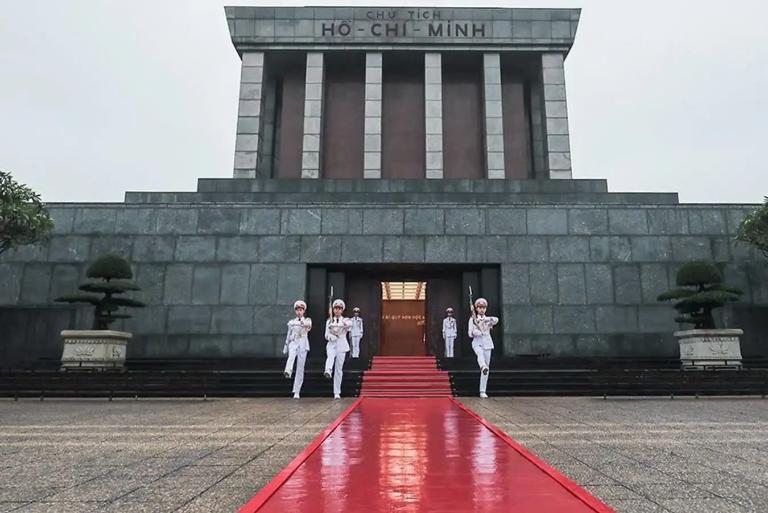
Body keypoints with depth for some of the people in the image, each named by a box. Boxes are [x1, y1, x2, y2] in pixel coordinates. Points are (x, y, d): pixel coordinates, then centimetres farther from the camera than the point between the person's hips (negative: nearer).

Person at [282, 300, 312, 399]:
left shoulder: (307, 320, 6)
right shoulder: (292, 322, 11)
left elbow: (309, 325, -19)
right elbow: (288, 335, 17)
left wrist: (303, 323, -42)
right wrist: (285, 347, 15)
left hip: (303, 344, -1)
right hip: (293, 343, 1)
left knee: (300, 368, -1)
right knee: (291, 355, -36)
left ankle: (296, 392, 6)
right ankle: (288, 372, -61)